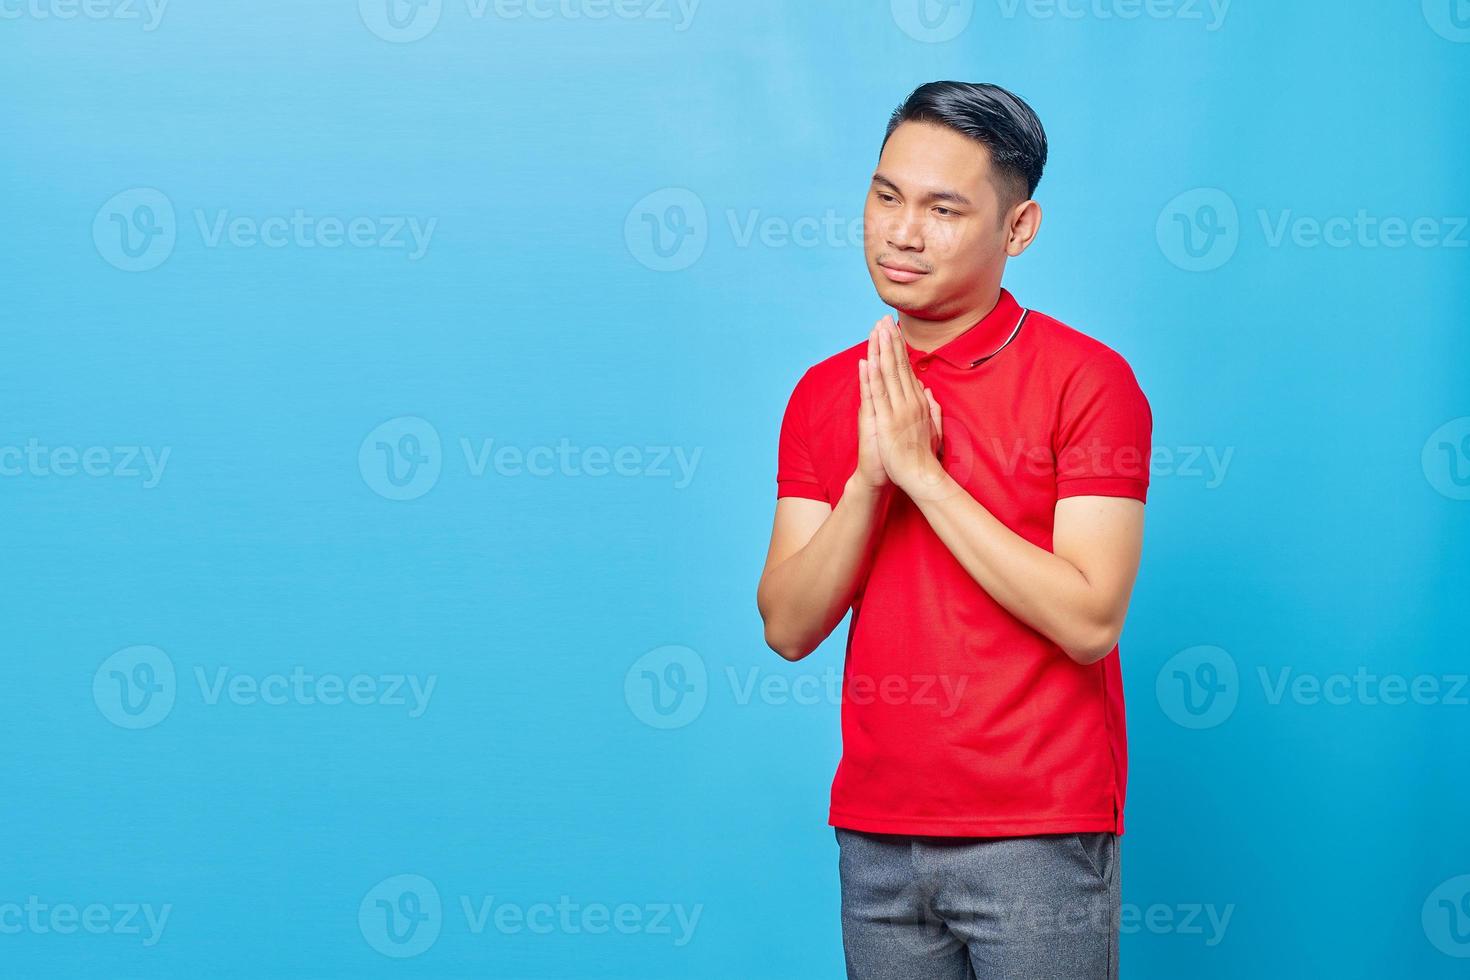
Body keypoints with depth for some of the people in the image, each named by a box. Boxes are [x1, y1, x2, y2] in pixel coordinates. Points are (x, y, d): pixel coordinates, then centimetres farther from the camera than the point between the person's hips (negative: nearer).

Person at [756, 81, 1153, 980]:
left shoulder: (1086, 381, -8)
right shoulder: (826, 393, 7)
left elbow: (1090, 619, -17)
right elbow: (789, 627, 1)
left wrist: (922, 471, -17)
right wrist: (867, 478, -14)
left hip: (1039, 837, -4)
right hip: (875, 830, 4)